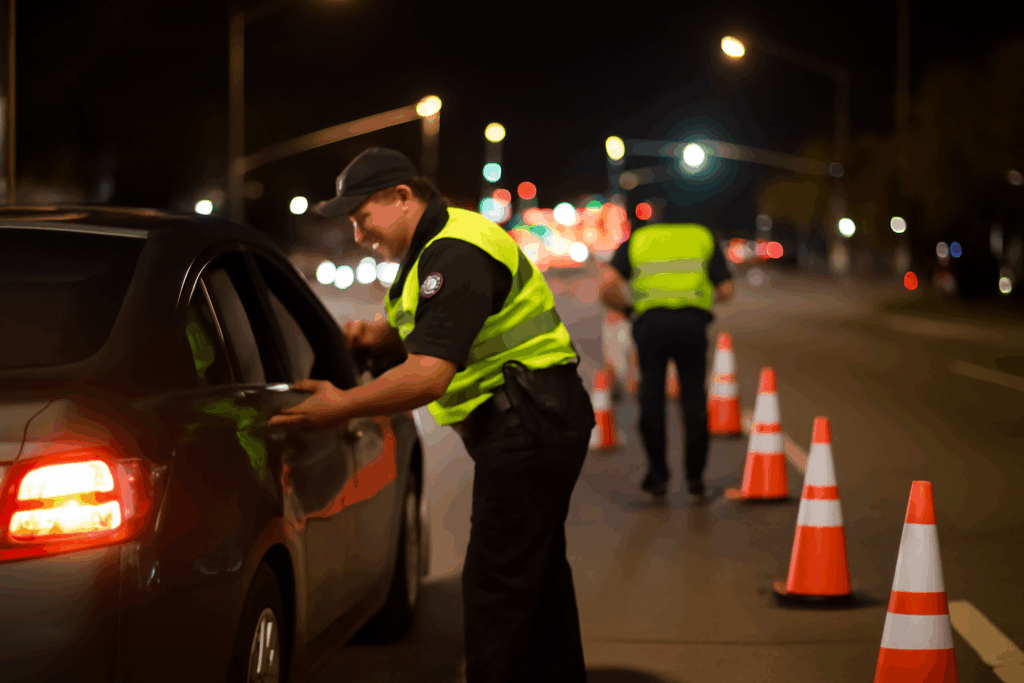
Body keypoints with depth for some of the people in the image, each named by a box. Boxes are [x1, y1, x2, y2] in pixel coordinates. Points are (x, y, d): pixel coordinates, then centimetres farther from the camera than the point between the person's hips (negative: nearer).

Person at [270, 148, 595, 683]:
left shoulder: (455, 256, -21)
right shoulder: (438, 242, 14)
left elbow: (429, 376, -29)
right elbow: (417, 320, 29)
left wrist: (343, 407, -22)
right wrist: (373, 333, 7)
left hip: (527, 427, -11)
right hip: (544, 419, 11)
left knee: (495, 585, -11)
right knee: (539, 574, 19)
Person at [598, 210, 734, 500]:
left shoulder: (635, 240, 19)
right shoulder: (704, 237, 21)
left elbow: (607, 288, 3)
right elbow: (726, 290, 12)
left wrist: (627, 309, 20)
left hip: (650, 322, 0)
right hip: (692, 322, 0)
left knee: (651, 397, 10)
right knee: (694, 397, 11)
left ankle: (658, 475, 12)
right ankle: (695, 476, 13)